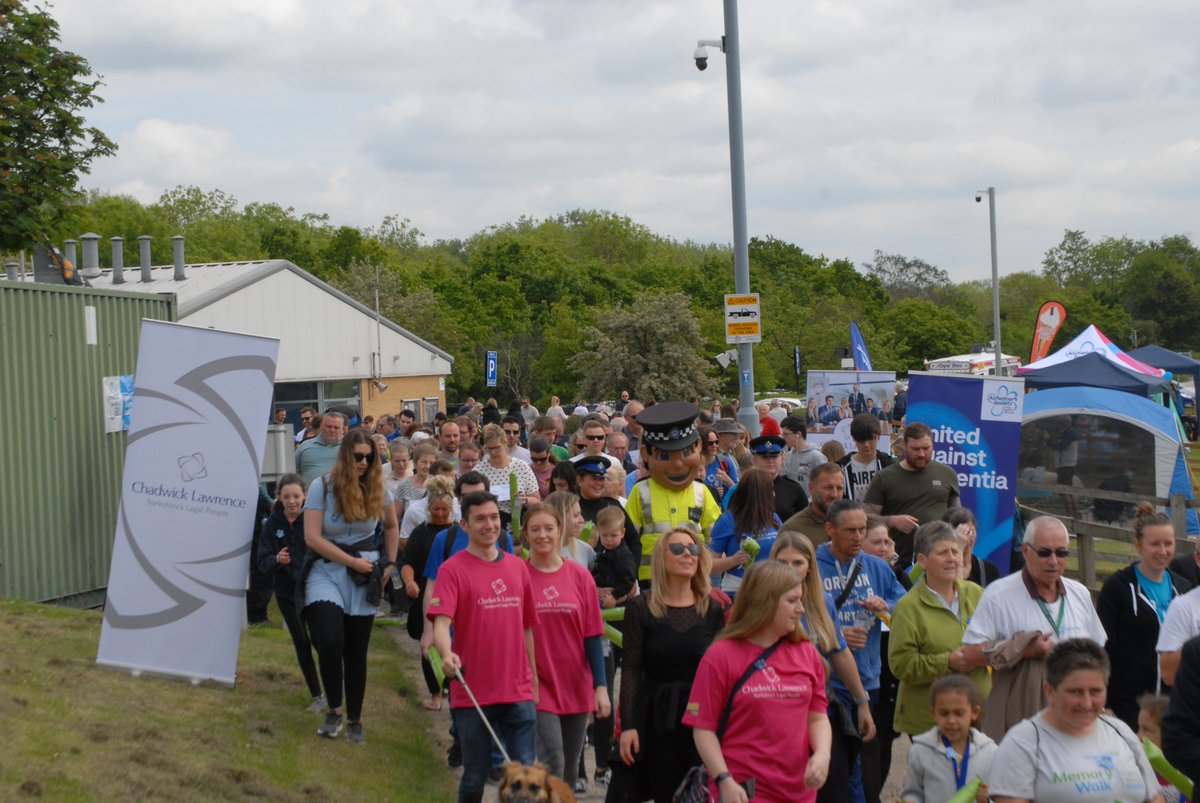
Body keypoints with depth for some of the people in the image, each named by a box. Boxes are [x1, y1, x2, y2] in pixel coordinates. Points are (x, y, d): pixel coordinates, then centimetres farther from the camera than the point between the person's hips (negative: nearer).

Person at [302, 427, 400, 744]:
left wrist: (390, 562, 13)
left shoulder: (376, 489, 2)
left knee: (356, 651, 7)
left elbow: (392, 526, 22)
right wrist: (352, 562, -14)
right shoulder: (322, 486, -9)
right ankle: (334, 711, -2)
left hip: (364, 578, 3)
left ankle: (355, 720, 19)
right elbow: (312, 537, -13)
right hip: (327, 571, -3)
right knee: (329, 641, -21)